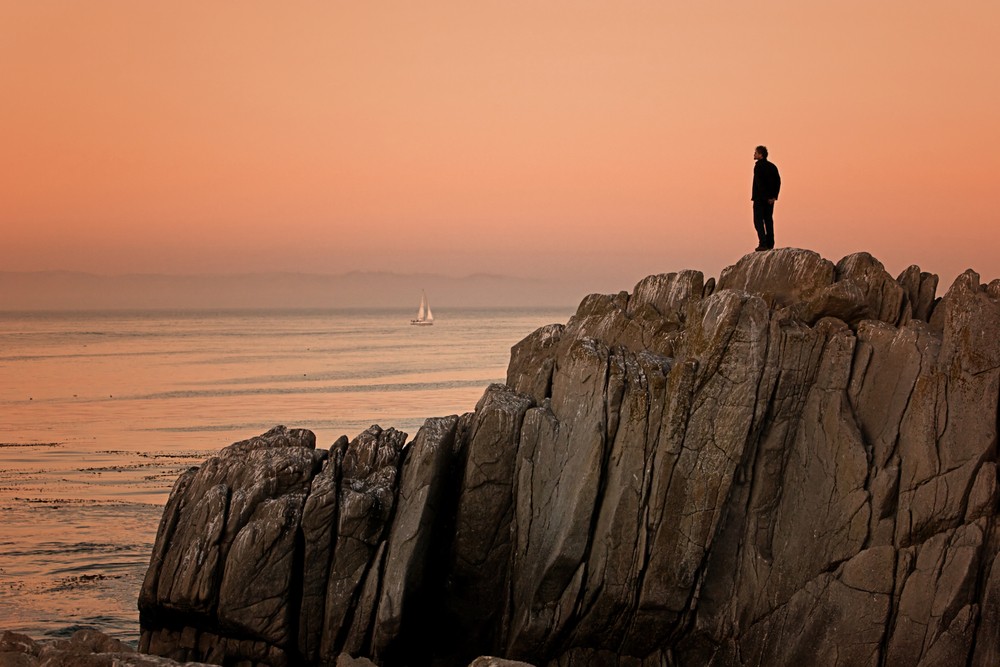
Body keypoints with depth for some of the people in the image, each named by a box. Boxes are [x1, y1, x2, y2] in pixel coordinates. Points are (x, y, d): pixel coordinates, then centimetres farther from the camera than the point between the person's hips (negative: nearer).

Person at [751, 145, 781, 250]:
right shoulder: (772, 166, 10)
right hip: (770, 198, 7)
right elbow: (778, 181, 5)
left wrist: (766, 196, -16)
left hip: (760, 198, -7)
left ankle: (763, 244, -12)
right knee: (768, 220, 12)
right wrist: (774, 196, 1)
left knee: (758, 220, -4)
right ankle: (770, 244, 11)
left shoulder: (758, 166, -11)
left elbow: (760, 182, -20)